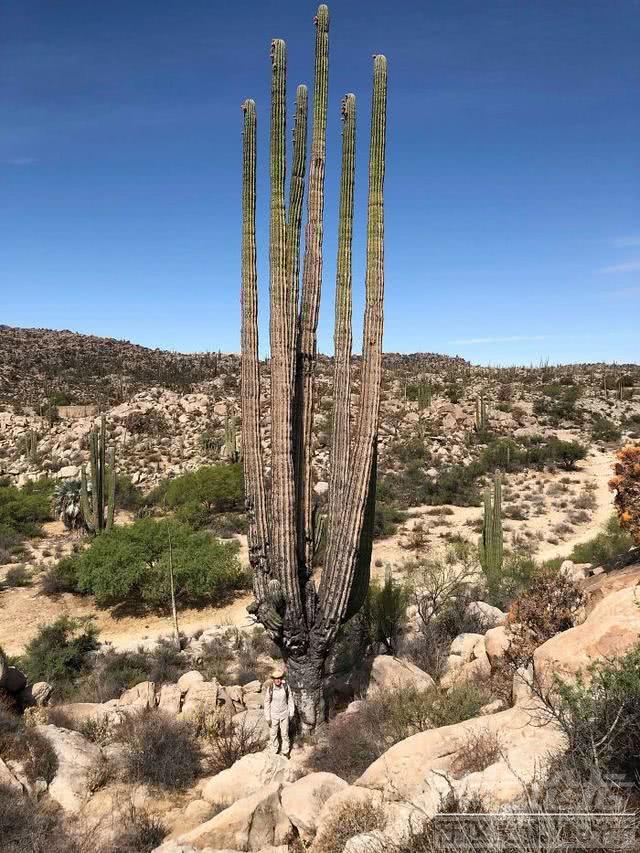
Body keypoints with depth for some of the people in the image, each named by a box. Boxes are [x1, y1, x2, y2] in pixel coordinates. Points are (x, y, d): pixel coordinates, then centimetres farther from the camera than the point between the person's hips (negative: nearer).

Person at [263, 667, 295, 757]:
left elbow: (290, 699, -3)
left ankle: (285, 751, 37)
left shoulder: (285, 686, -17)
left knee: (285, 733, 14)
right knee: (274, 734, 16)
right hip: (274, 715, -1)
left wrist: (291, 713, 1)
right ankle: (275, 751, 40)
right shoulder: (270, 688, -20)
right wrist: (267, 718, -6)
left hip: (284, 714, 1)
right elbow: (267, 703, -10)